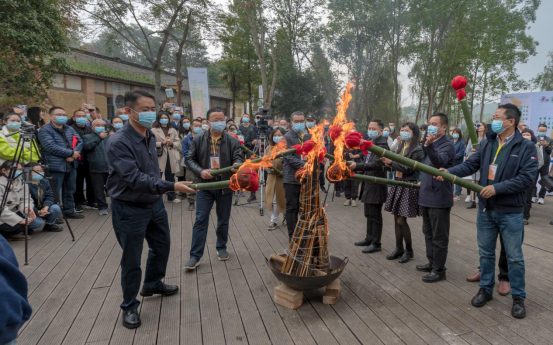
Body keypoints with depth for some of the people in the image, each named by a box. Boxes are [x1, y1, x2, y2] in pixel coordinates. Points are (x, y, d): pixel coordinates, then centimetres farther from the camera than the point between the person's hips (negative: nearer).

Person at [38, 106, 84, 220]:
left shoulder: (70, 129, 16)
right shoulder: (45, 130, -7)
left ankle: (69, 211, 28)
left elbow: (80, 142, 8)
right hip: (56, 166, -7)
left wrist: (74, 154, -12)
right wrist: (71, 153, -18)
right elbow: (51, 147, -19)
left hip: (71, 165, 7)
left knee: (70, 191, 17)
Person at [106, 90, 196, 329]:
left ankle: (153, 285, 46)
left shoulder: (150, 136, 3)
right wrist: (171, 186, -35)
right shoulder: (118, 142, -23)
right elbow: (135, 179, -30)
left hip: (154, 203, 8)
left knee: (162, 246, 21)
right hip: (129, 209, -8)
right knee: (132, 260, 5)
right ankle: (130, 306, 26)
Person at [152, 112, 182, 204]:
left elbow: (178, 143, 8)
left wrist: (172, 143, -12)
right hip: (159, 157, -4)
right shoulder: (154, 130, -2)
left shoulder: (173, 130, 12)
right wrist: (162, 143, -17)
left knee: (170, 177, 14)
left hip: (171, 158, 4)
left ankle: (171, 196, 26)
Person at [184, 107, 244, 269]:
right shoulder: (199, 139, -1)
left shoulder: (232, 141, -2)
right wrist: (200, 171, -16)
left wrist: (237, 164, -33)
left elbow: (239, 158, -8)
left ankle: (221, 248, 33)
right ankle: (195, 255, 7)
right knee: (201, 220, 0)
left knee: (223, 220, 13)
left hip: (225, 186, 1)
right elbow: (189, 159, 1)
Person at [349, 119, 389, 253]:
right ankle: (369, 238, 30)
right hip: (368, 184, 9)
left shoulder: (382, 146, -16)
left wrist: (357, 166, -39)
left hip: (376, 186, -9)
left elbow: (376, 164, -29)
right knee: (369, 214, 18)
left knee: (375, 216, 0)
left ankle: (376, 243, 11)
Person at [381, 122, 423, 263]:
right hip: (397, 184, 7)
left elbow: (408, 169, -16)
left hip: (408, 186, -7)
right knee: (396, 219, 9)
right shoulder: (401, 147, 13)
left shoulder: (417, 150, -9)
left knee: (401, 220, -6)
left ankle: (409, 250, 12)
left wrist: (391, 163, -22)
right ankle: (399, 248, 21)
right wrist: (390, 163, -6)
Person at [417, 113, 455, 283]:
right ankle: (432, 262, 31)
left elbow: (440, 162, -34)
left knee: (439, 236, 0)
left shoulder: (447, 144, -13)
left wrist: (429, 146, -50)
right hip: (427, 196, 9)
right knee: (428, 233, 18)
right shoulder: (432, 143, 15)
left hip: (439, 197, -9)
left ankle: (439, 269, 10)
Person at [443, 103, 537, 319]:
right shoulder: (487, 143, 4)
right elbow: (470, 165, -1)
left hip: (510, 212, -4)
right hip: (486, 210, 4)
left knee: (514, 257, 8)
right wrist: (449, 172, -17)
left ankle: (518, 297, 24)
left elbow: (527, 178, -17)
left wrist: (497, 188, -23)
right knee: (486, 253, 15)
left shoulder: (526, 147, -10)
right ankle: (486, 289, 31)